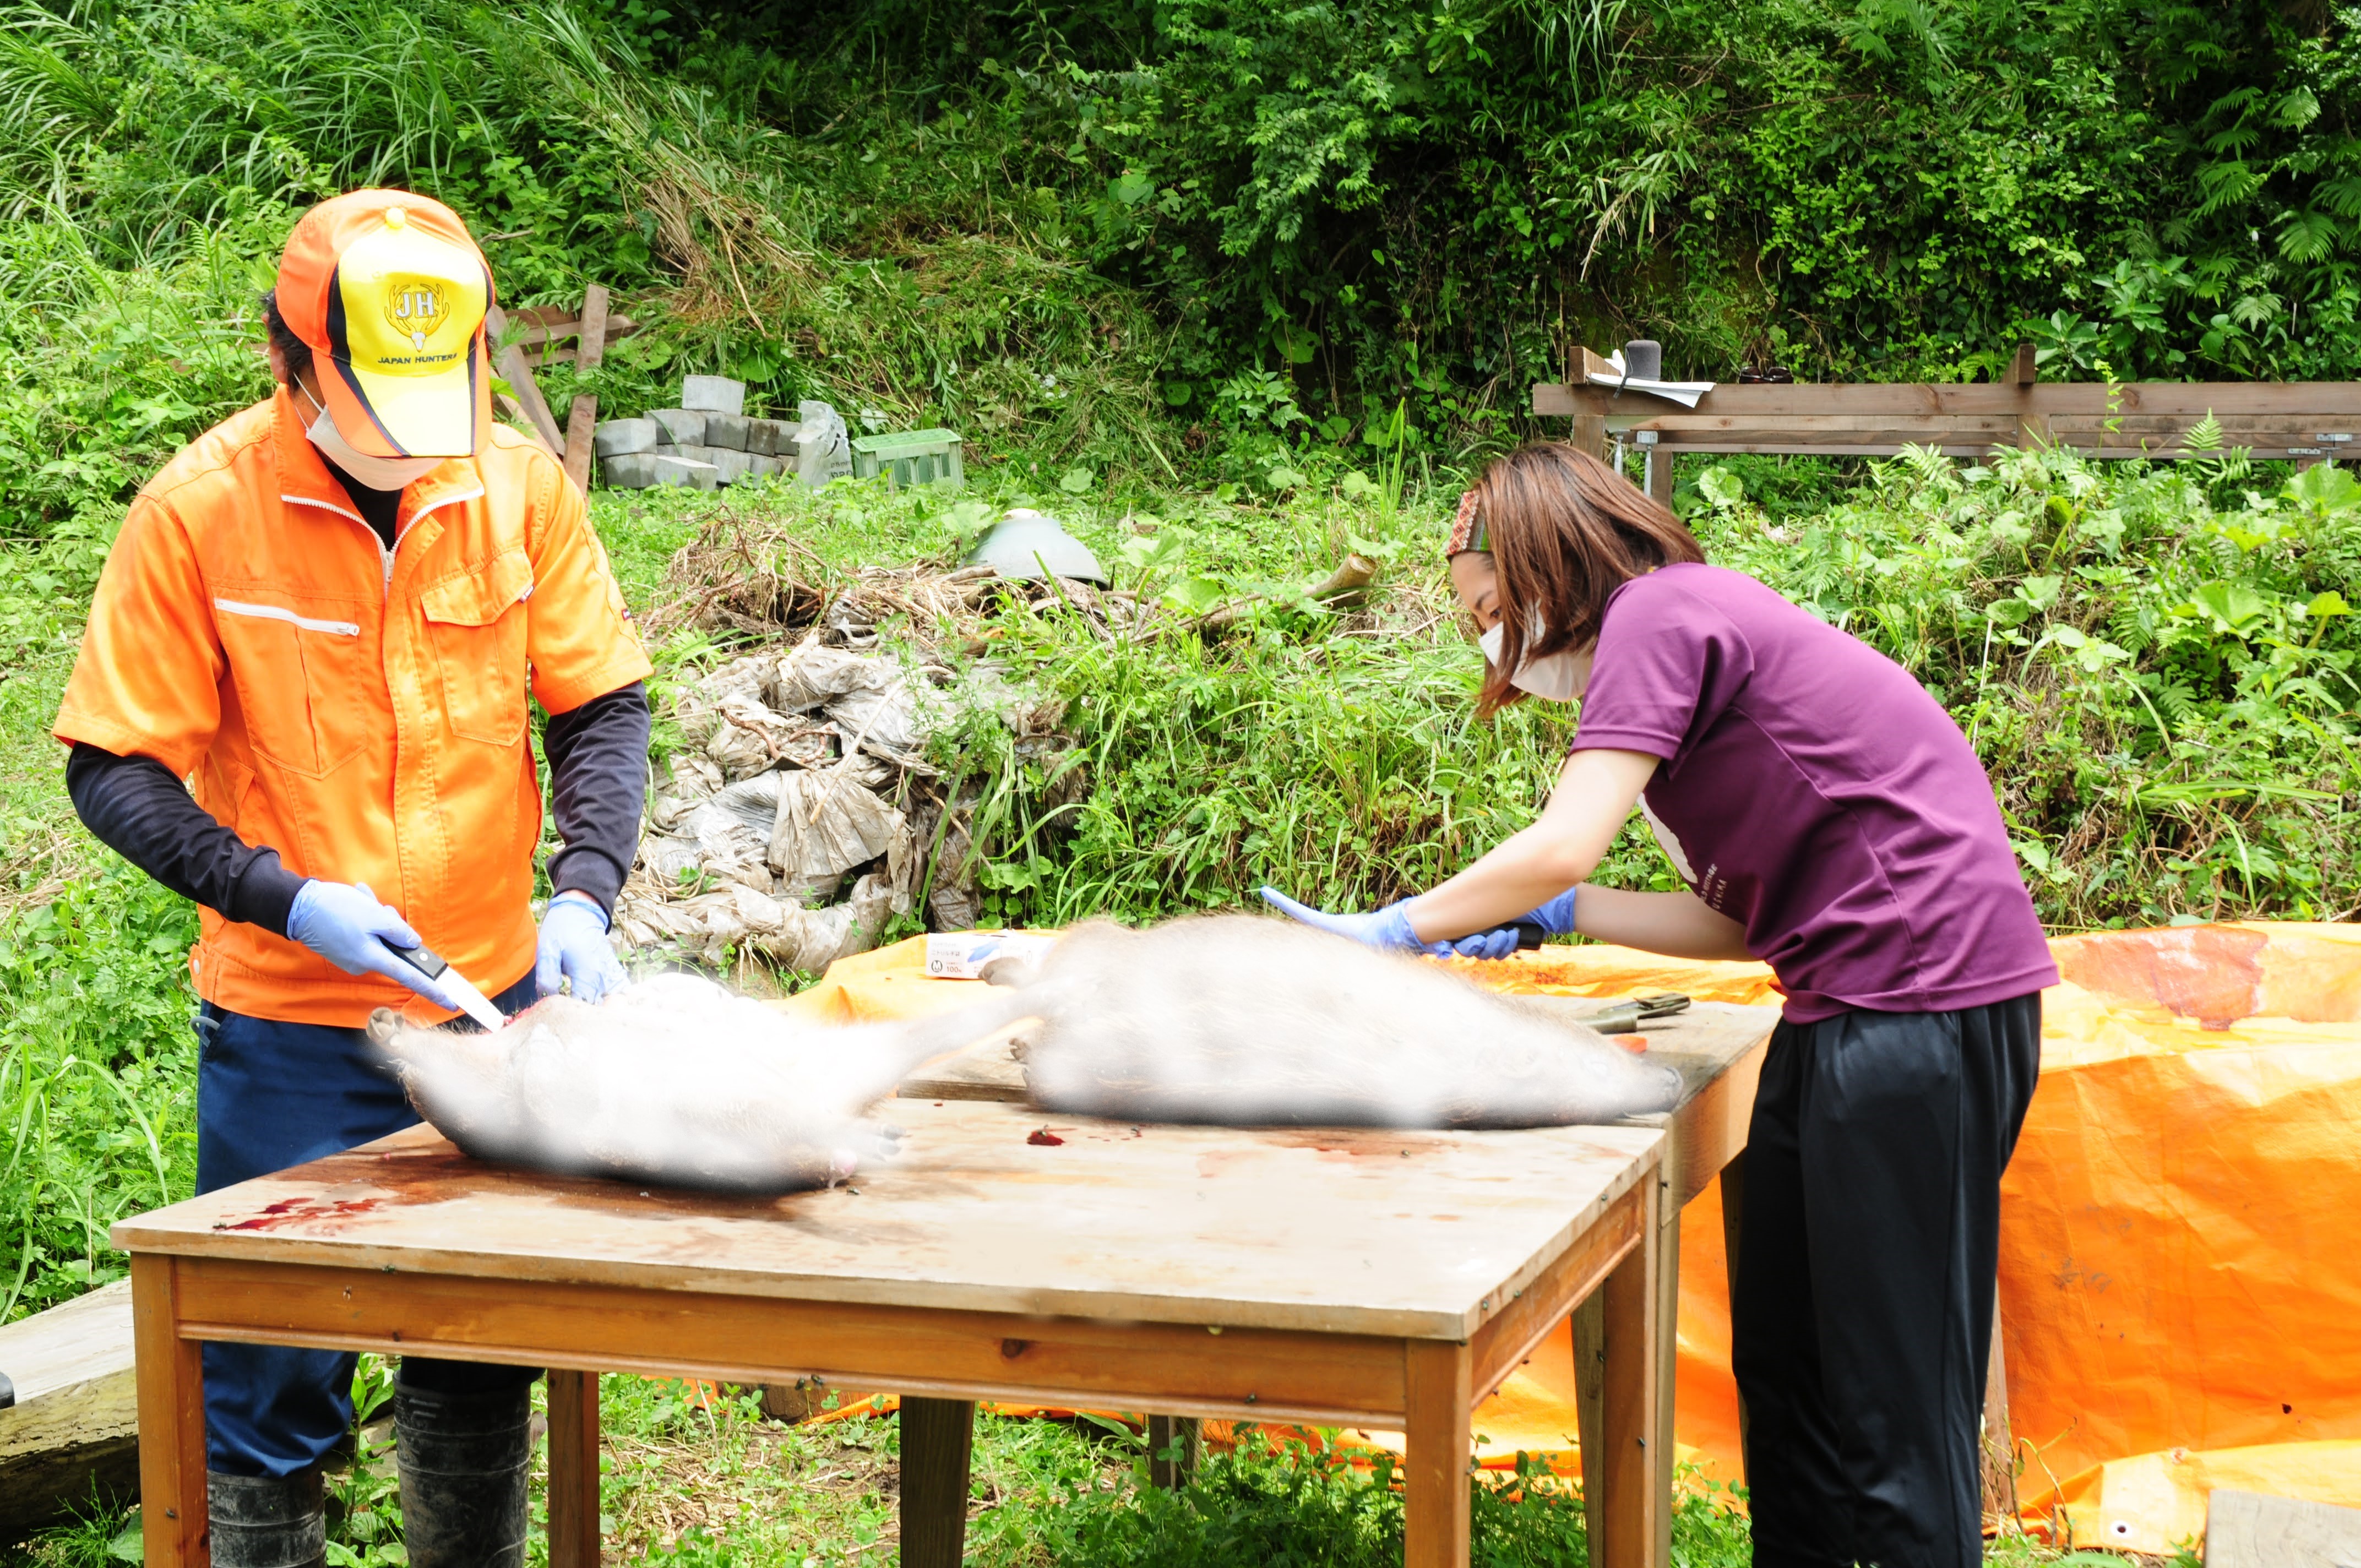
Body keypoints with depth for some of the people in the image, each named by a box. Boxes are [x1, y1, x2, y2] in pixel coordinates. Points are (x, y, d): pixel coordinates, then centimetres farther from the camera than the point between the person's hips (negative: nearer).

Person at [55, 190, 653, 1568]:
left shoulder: (519, 484, -4)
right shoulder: (201, 507, -12)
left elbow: (604, 705, 3)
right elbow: (114, 770, -9)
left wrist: (587, 891, -13)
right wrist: (284, 900, -21)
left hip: (495, 1003, 3)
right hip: (287, 1031, -3)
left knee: (483, 1379, 16)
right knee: (275, 1396, 3)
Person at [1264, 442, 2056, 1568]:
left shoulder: (1657, 614, -8)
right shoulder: (1704, 624, 21)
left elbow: (1562, 846, -18)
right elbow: (1743, 920, 16)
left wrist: (1388, 931, -6)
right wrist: (1557, 916, 9)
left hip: (1923, 1001, -10)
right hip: (1847, 1011, 10)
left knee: (1890, 1393, -6)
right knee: (1781, 1363, 15)